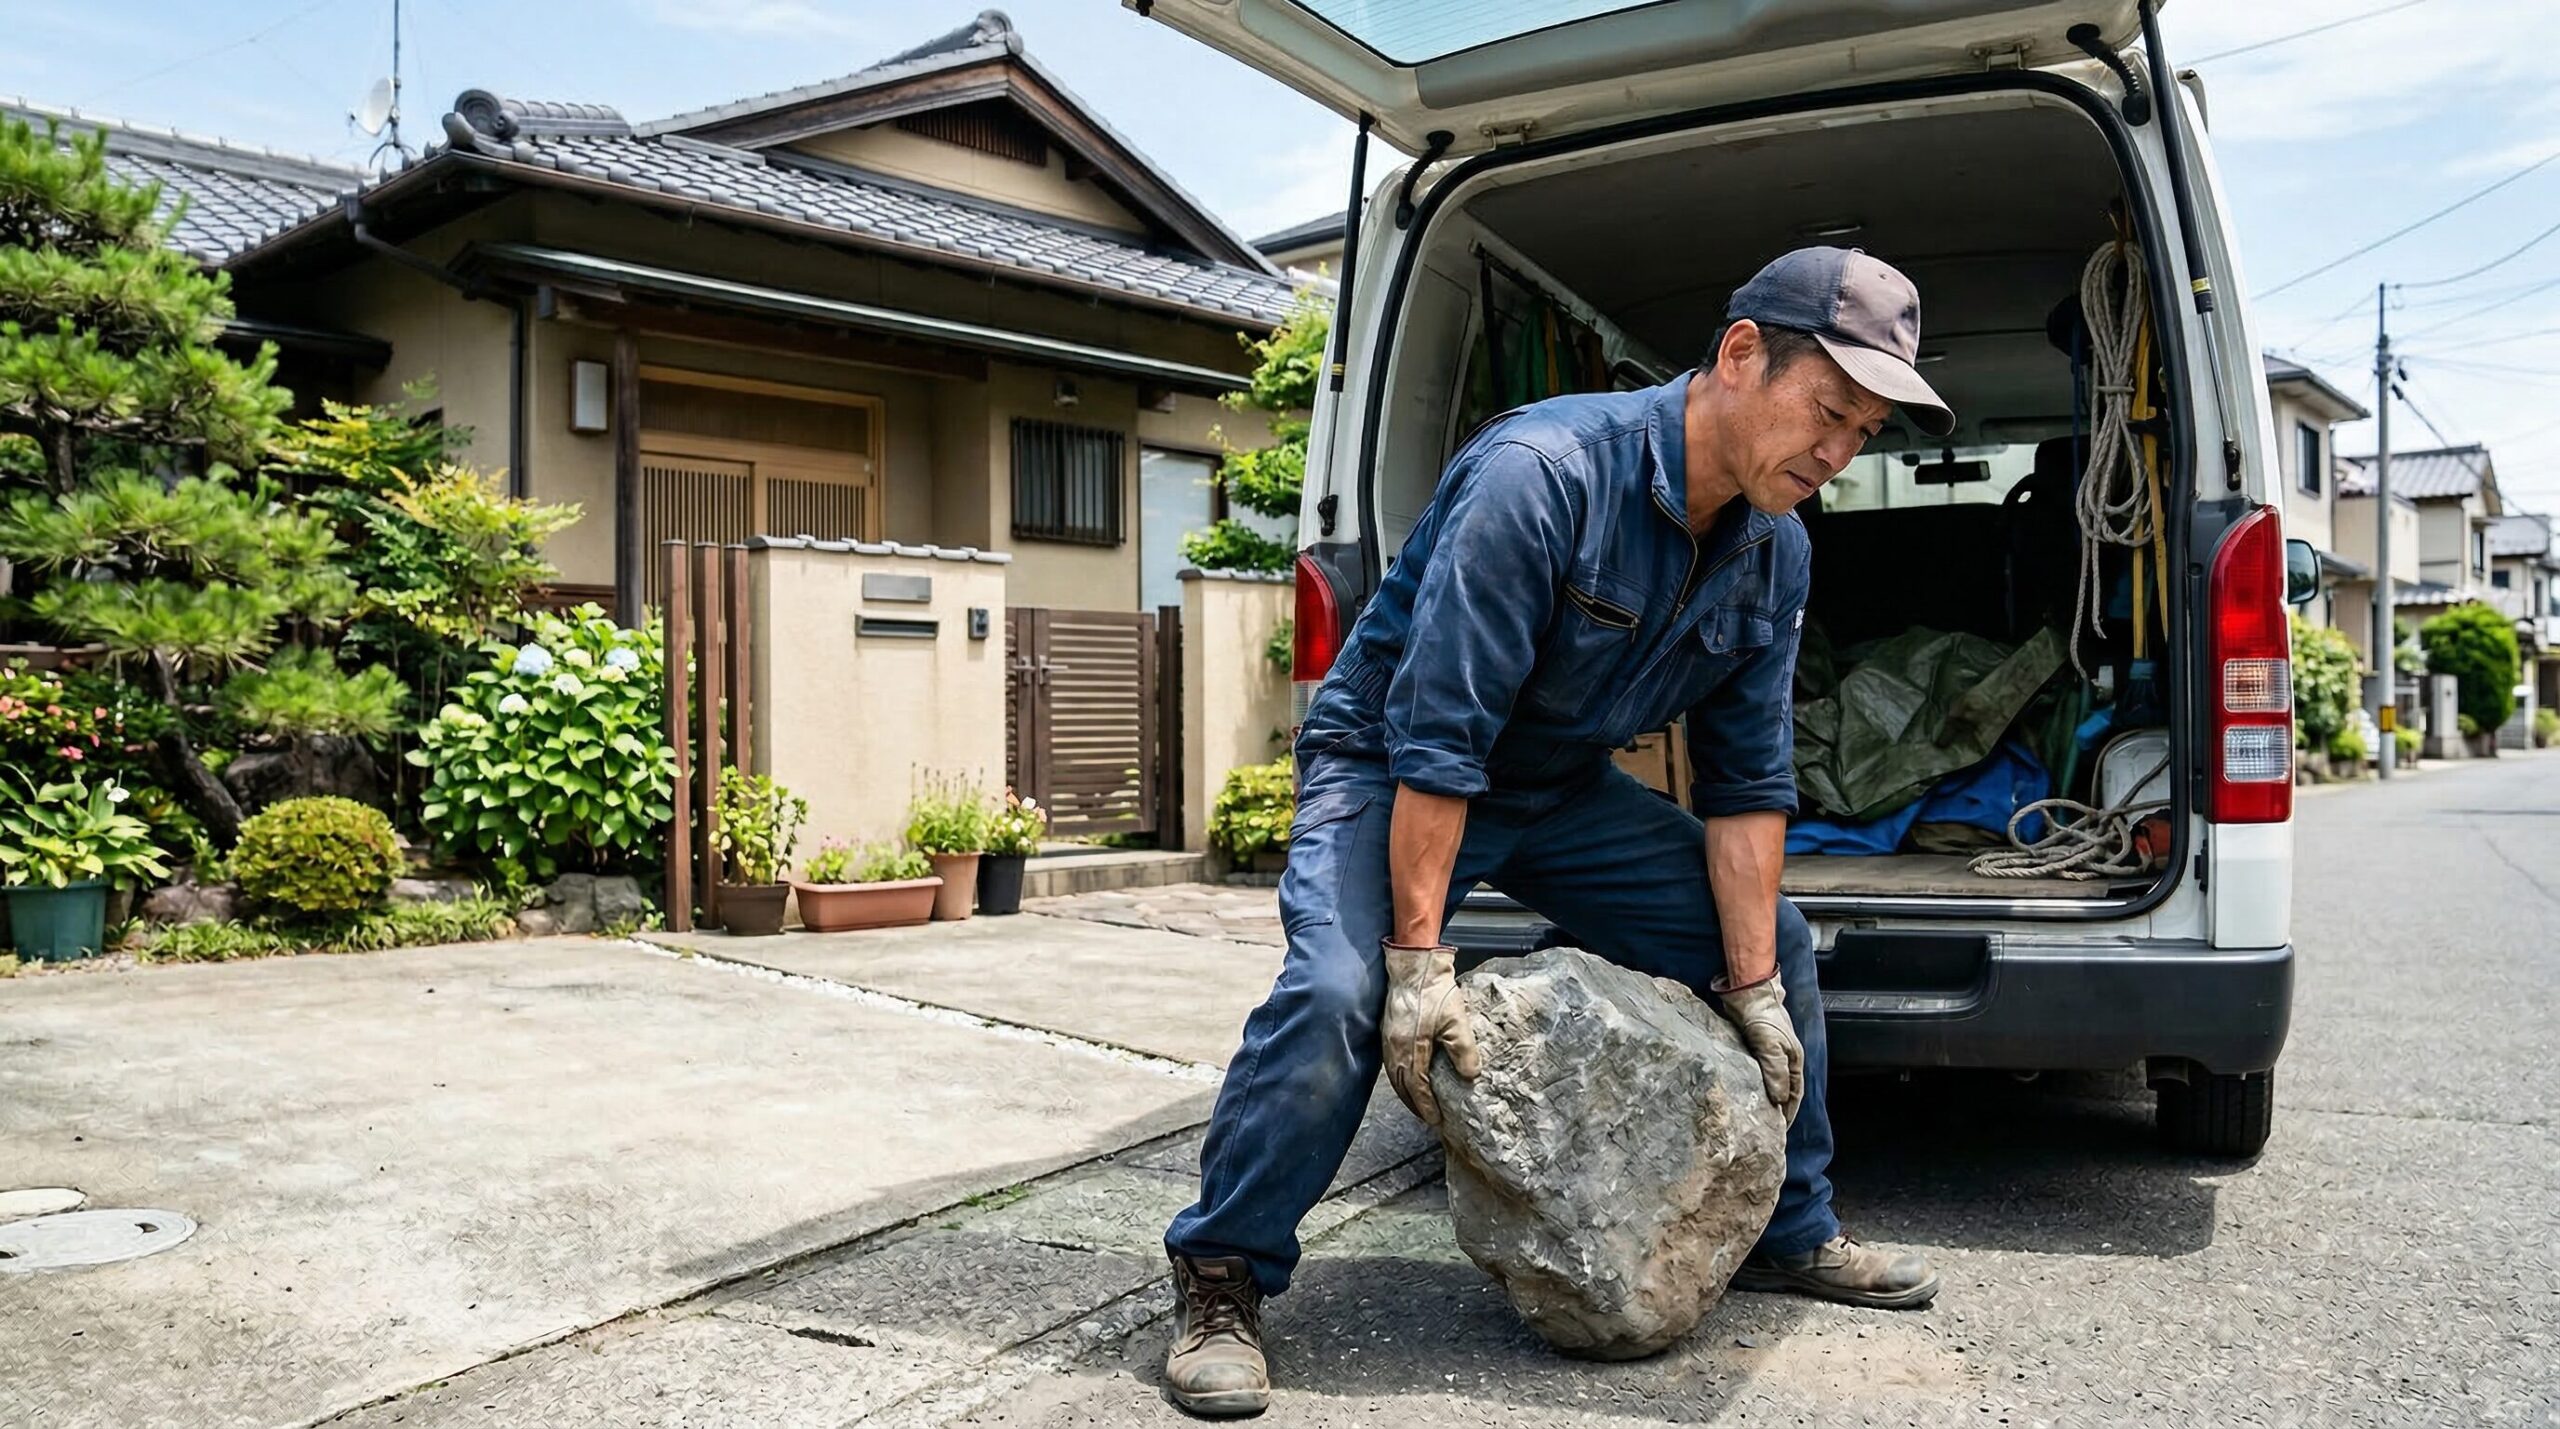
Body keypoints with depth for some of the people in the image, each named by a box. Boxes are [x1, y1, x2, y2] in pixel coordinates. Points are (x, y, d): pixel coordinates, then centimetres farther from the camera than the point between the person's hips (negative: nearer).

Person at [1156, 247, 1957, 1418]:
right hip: (1387, 766, -7)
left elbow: (1746, 783, -3)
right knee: (1336, 993, -30)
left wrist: (1756, 984, -8)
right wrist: (1420, 958, -31)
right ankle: (1221, 1280, -9)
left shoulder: (1776, 554, -7)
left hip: (1565, 790, 7)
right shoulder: (1540, 475, -31)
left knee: (1773, 946, 4)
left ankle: (1784, 1235, 23)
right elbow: (1434, 731, -32)